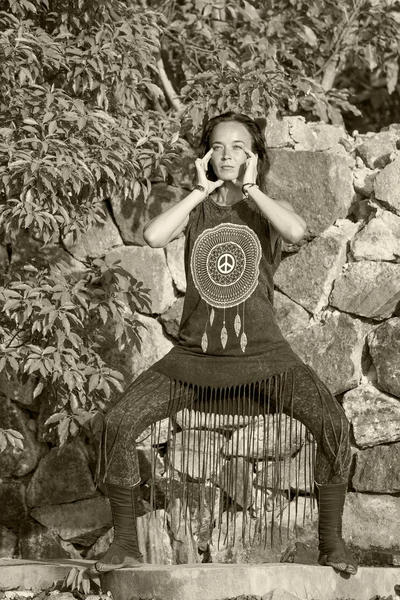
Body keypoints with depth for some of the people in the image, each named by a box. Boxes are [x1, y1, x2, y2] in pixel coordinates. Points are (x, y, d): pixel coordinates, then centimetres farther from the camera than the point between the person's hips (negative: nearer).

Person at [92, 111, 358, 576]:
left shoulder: (267, 209, 5)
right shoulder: (195, 208, 9)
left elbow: (297, 231, -20)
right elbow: (153, 236, -14)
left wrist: (250, 188, -9)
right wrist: (201, 190, -6)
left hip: (262, 357, -1)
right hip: (195, 356, 1)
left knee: (332, 423, -24)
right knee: (118, 423, -18)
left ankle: (332, 542, -8)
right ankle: (125, 543, -5)